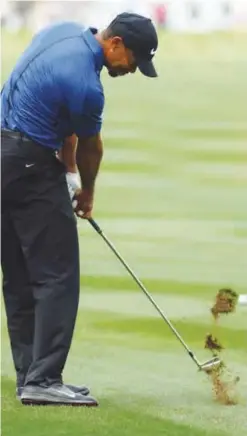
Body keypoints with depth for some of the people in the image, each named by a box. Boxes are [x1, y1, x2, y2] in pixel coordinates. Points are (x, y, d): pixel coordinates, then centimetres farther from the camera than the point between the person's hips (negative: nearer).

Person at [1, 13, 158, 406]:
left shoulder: (65, 32, 5)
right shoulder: (86, 86, -22)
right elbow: (89, 147, -1)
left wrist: (68, 168, 15)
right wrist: (87, 193, 16)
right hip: (32, 168, -10)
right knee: (58, 275, -8)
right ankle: (43, 380, -13)